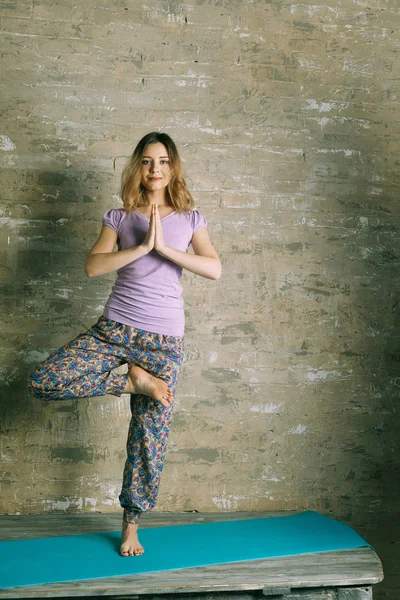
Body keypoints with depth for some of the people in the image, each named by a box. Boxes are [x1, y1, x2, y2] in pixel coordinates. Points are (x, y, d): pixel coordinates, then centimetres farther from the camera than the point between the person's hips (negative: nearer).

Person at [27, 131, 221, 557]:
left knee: (150, 435, 3)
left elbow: (214, 269, -8)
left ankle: (131, 523, 23)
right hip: (114, 329, 1)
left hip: (164, 339, -1)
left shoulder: (189, 218, 7)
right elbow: (92, 266, -9)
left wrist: (164, 247, -15)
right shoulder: (119, 217, 7)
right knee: (42, 381, -18)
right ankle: (134, 380, -2)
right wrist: (142, 246, -16)